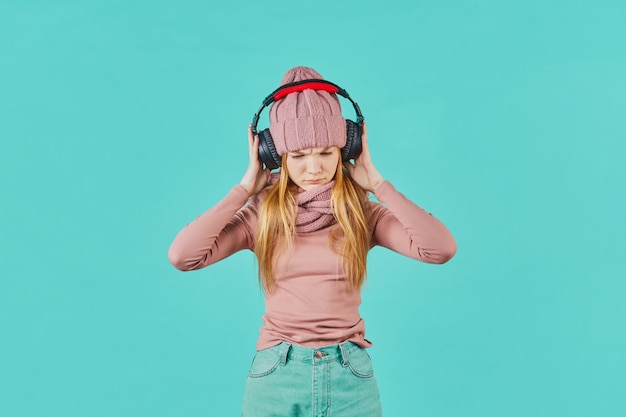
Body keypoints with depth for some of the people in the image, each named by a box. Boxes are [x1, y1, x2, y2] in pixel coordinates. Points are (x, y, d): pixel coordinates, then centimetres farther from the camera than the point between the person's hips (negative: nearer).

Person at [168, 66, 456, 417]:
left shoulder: (362, 212, -4)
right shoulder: (261, 213, -5)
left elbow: (441, 249, -18)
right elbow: (182, 256, -17)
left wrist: (376, 183, -12)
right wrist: (245, 188, -12)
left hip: (350, 374, 0)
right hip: (276, 375, 0)